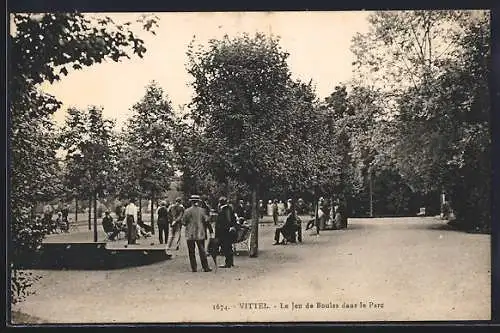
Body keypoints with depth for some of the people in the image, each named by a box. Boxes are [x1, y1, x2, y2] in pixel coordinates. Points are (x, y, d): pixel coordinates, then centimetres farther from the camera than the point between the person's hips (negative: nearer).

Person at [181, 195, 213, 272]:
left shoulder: (187, 211, -6)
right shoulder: (202, 210, -1)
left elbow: (183, 223, -4)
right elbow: (207, 221, -1)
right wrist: (211, 231, 4)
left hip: (190, 235, -1)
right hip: (200, 234, 1)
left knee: (191, 252, 6)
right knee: (202, 251, 6)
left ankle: (194, 268, 5)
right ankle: (205, 267, 4)